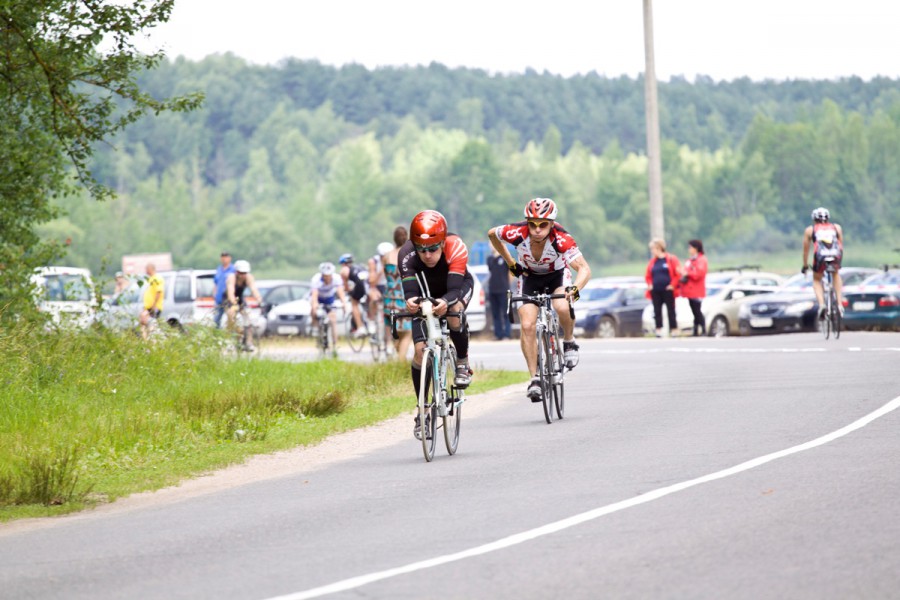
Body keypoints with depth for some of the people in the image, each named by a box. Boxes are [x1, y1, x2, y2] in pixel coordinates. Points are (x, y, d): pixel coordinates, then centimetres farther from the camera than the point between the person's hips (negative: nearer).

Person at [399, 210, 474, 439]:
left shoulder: (456, 248, -38)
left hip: (459, 286, -2)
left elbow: (455, 289, -46)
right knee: (420, 350, -12)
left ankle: (463, 364, -10)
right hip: (427, 294, 2)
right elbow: (410, 289, -41)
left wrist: (445, 302, -67)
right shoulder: (407, 255, -34)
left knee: (453, 313, -36)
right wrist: (410, 301, -64)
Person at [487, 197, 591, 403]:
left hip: (557, 275, -2)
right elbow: (492, 234, -8)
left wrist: (575, 288, -60)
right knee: (527, 326, -16)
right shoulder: (517, 233, -30)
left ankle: (569, 342, -2)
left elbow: (584, 268, -42)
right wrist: (511, 263, -3)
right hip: (529, 277, 2)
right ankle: (535, 378, -6)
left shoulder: (561, 239, -35)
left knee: (562, 307, -32)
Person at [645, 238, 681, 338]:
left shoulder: (671, 259, -4)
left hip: (668, 290, -5)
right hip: (655, 291, 5)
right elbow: (647, 275, 19)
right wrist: (649, 285, 4)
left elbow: (678, 273, -5)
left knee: (671, 311, -1)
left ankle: (674, 331, 3)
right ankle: (659, 331, 9)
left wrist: (673, 285, -11)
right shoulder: (652, 261, 11)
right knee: (657, 311, 5)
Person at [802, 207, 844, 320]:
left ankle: (821, 304, -1)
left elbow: (805, 250, 31)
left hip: (820, 255, -1)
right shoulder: (836, 227, 30)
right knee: (836, 274, 33)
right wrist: (838, 261, 49)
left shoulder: (810, 230, 27)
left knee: (816, 280, 24)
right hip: (835, 255, 1)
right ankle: (840, 304, 22)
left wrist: (805, 266, 43)